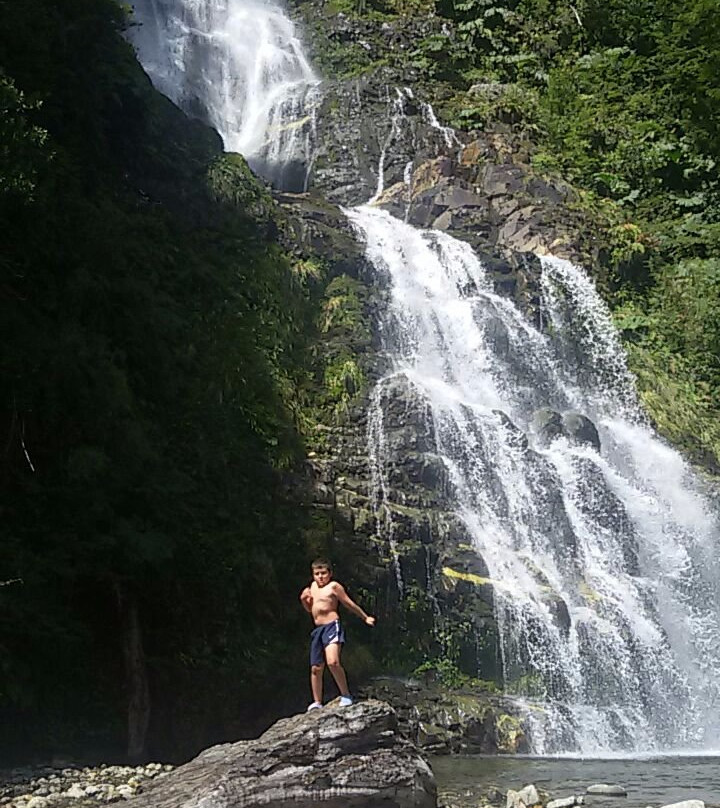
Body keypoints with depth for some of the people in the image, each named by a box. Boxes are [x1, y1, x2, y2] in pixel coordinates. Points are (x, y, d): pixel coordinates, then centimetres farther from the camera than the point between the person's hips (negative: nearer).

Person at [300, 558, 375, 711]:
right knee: (315, 668, 8)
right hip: (317, 629, 8)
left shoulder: (334, 586, -4)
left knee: (332, 662, -27)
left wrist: (365, 618, 3)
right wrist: (304, 600, 8)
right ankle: (317, 703, 19)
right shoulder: (313, 586, 18)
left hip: (332, 626, -8)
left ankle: (346, 695, -13)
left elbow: (349, 603, 1)